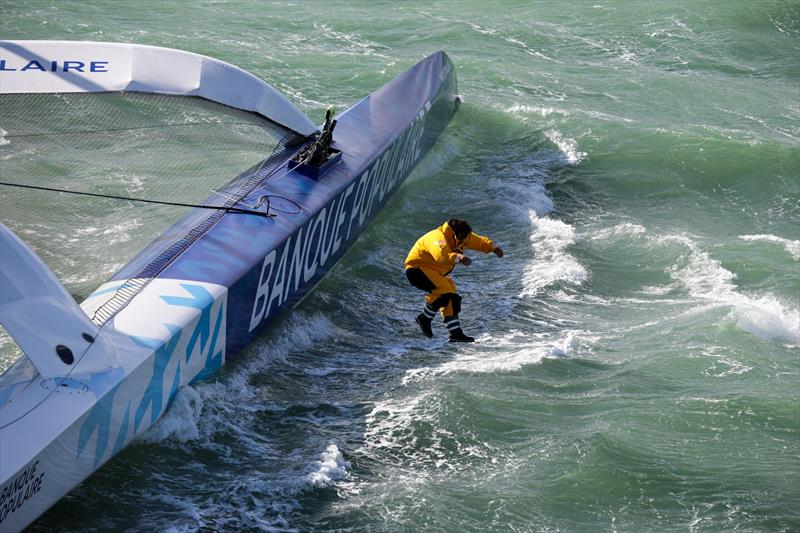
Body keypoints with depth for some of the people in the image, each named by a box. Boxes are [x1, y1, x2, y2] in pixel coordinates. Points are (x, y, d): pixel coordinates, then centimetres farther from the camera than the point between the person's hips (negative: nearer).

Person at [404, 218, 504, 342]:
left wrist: (493, 247, -16)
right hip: (417, 268, -10)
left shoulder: (462, 237, 0)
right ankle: (425, 318, -12)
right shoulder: (438, 238, -29)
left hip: (432, 272, 10)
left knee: (451, 298, 4)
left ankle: (455, 332, 6)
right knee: (444, 290, -26)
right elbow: (441, 255, -49)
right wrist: (459, 258, -63)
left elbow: (480, 241, 3)